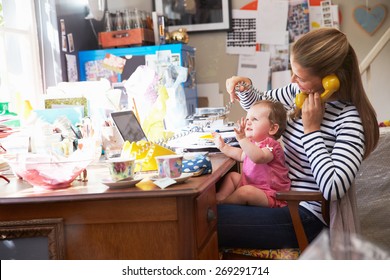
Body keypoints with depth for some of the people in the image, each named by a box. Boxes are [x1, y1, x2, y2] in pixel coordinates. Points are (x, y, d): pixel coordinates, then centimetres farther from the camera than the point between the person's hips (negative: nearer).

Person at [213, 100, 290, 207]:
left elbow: (258, 157, -43)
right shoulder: (253, 143, 11)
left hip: (270, 194, -10)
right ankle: (219, 196, -6)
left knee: (245, 191, -34)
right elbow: (241, 155, 31)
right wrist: (224, 147, 25)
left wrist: (242, 139, -51)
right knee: (232, 175, 16)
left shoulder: (270, 145, -20)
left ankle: (219, 202, -13)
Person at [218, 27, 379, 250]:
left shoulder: (350, 119, -20)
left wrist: (312, 130, -24)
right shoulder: (301, 92, 1)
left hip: (304, 216, -8)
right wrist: (245, 87, -4)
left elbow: (333, 189, -29)